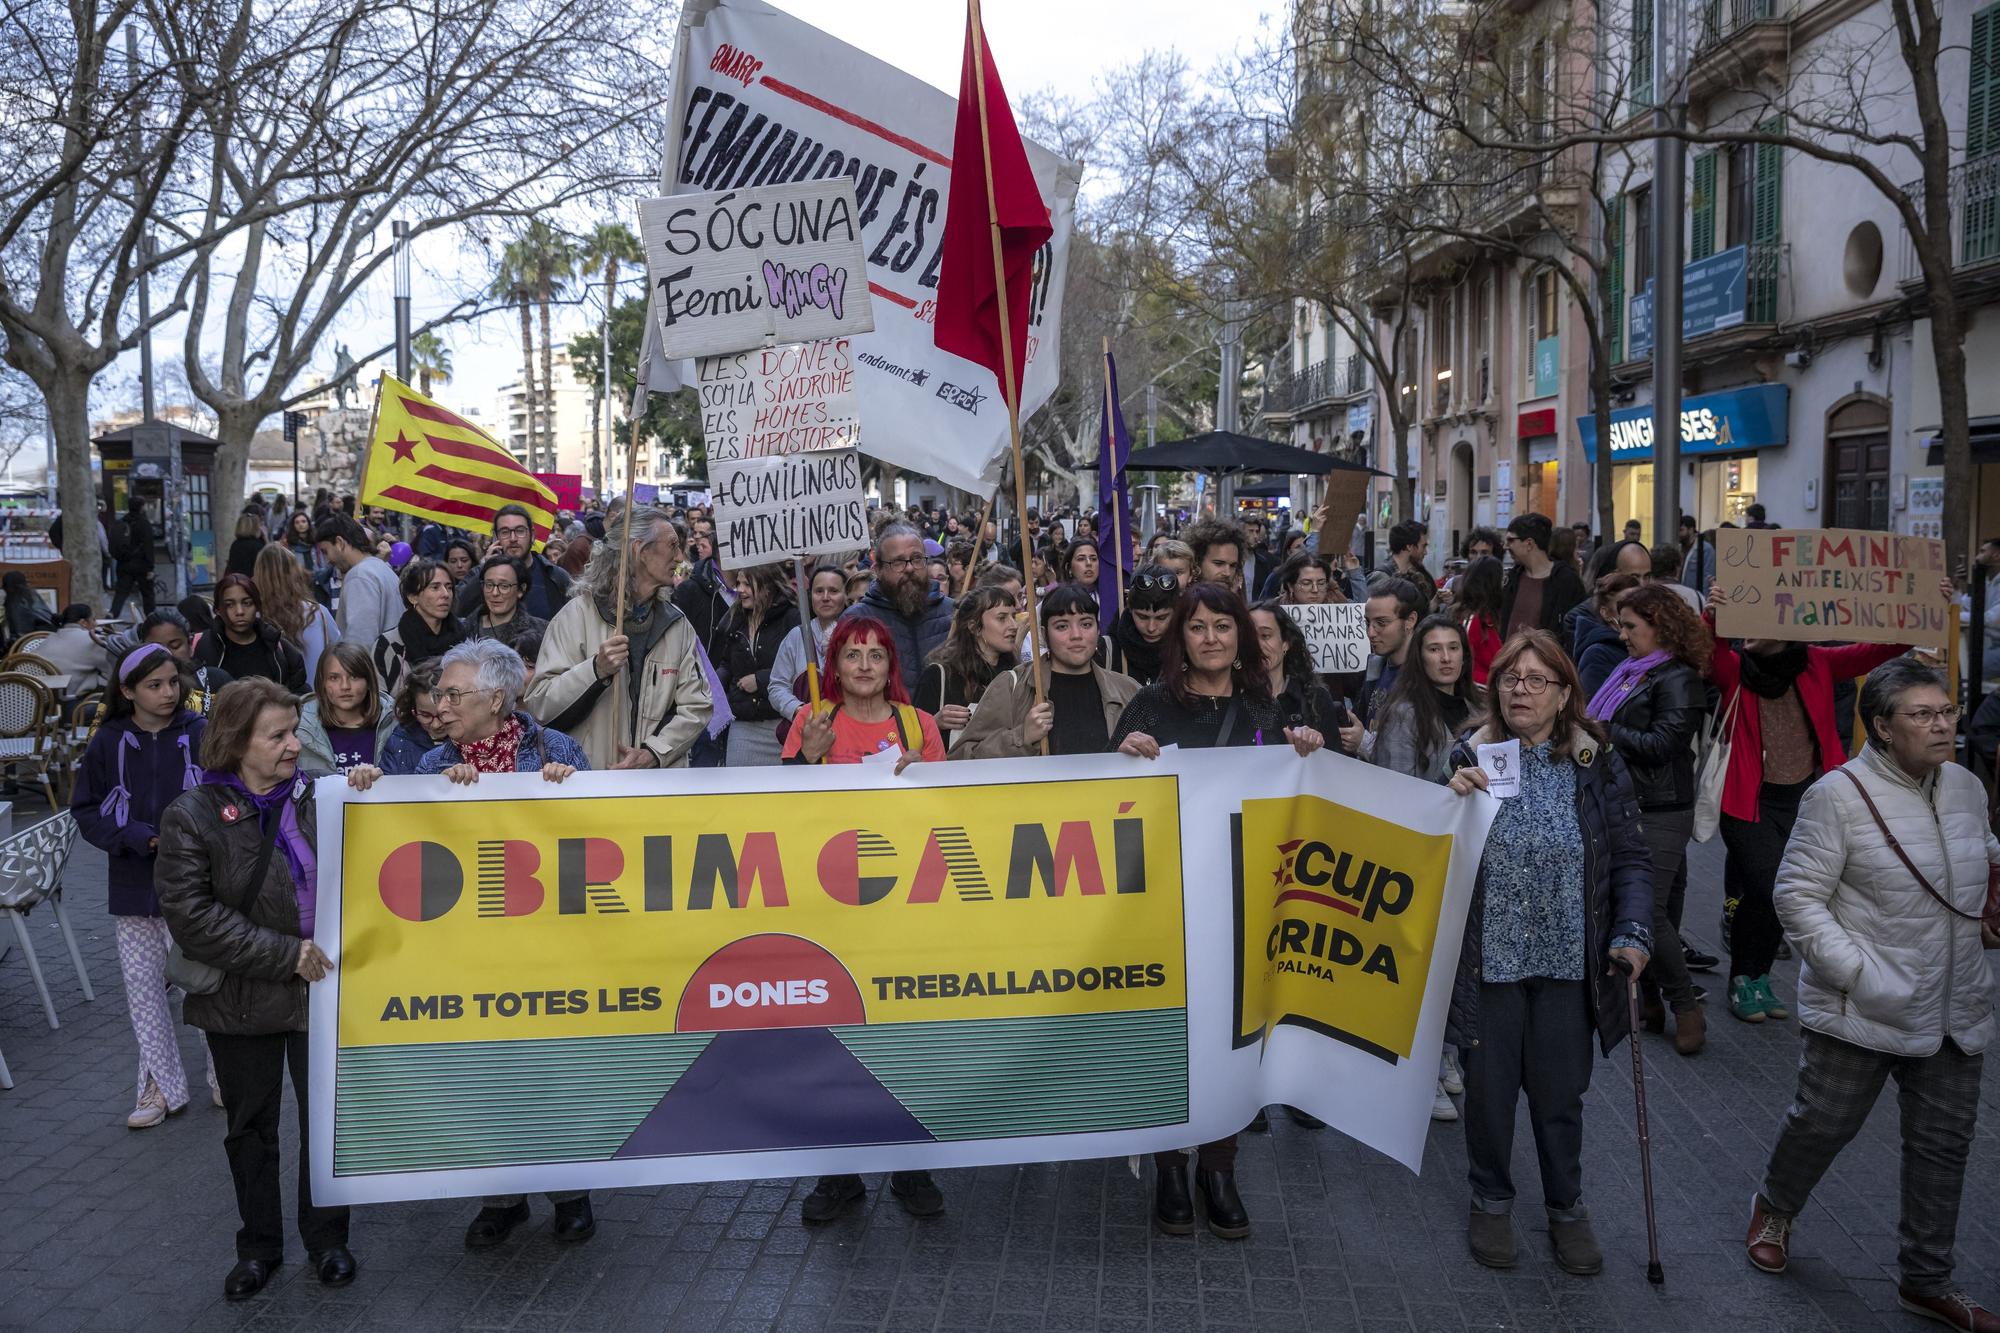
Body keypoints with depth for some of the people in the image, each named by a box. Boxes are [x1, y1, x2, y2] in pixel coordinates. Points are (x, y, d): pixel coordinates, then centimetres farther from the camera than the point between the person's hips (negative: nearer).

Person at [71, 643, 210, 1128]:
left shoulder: (200, 736, -7)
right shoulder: (108, 744, -1)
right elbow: (86, 811, 1)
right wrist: (142, 838, -12)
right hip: (133, 887, 3)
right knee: (141, 984, 8)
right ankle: (162, 1085, 22)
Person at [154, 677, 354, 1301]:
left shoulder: (315, 799, -1)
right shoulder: (192, 816, -10)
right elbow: (191, 916, -16)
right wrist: (285, 954, -20)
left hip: (321, 990, 2)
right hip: (241, 1001, -2)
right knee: (250, 1127, 14)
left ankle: (327, 1238, 29)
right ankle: (259, 1245, 32)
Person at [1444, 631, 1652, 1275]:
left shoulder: (1597, 767, -2)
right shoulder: (1472, 760, -3)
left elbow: (1629, 860, 0)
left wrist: (1631, 931, -14)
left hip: (1567, 962, 0)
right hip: (1488, 960, 0)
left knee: (1560, 1093, 13)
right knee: (1489, 1088, 12)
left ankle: (1567, 1207, 35)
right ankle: (1491, 1200, 34)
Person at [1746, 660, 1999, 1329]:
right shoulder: (1839, 795, -15)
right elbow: (1797, 896, -15)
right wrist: (1861, 975, -20)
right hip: (1861, 1015, -6)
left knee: (1944, 1144, 12)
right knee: (1823, 1123, 9)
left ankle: (1927, 1279, 29)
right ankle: (1774, 1209, 39)